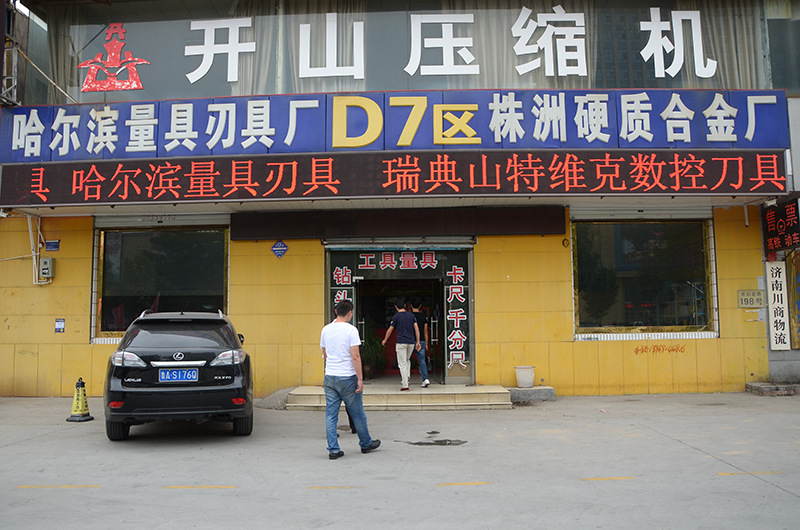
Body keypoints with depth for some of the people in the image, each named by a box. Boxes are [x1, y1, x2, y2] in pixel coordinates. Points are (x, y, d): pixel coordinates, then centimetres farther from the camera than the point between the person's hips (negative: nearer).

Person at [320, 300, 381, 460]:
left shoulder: (325, 329, 6)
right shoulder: (351, 330, -12)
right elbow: (355, 356, -16)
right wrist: (360, 379, -13)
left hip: (329, 377, 5)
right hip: (347, 377, -5)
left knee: (331, 414, 7)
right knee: (357, 413, 10)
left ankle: (333, 449, 6)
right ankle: (366, 444, 25)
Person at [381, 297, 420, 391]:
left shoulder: (396, 317, -3)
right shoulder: (411, 315, 7)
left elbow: (390, 330, 4)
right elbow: (416, 328, 4)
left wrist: (385, 340, 19)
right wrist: (418, 342, 7)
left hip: (401, 342, -4)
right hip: (411, 342, 4)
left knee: (402, 364, -2)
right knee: (407, 360, 24)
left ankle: (405, 385, -5)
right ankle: (406, 378, 13)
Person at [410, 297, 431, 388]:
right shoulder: (423, 316, 5)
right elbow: (425, 331, 8)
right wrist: (426, 344, 14)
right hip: (421, 341, 3)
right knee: (422, 360, 2)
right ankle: (425, 379, -12)